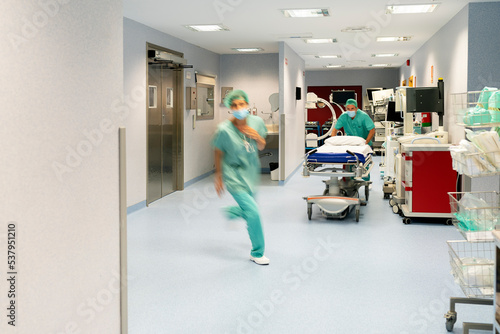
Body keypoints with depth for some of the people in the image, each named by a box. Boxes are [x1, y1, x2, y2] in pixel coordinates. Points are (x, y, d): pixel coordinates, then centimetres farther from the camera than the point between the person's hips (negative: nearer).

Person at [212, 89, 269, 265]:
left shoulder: (257, 122, -9)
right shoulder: (224, 129, -21)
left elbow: (261, 147, 4)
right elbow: (218, 153, -7)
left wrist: (257, 137, -18)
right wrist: (218, 177, 0)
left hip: (251, 172, 6)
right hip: (234, 175, -5)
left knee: (248, 210, 19)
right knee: (253, 212, -12)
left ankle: (230, 212, 55)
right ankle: (257, 253, 6)